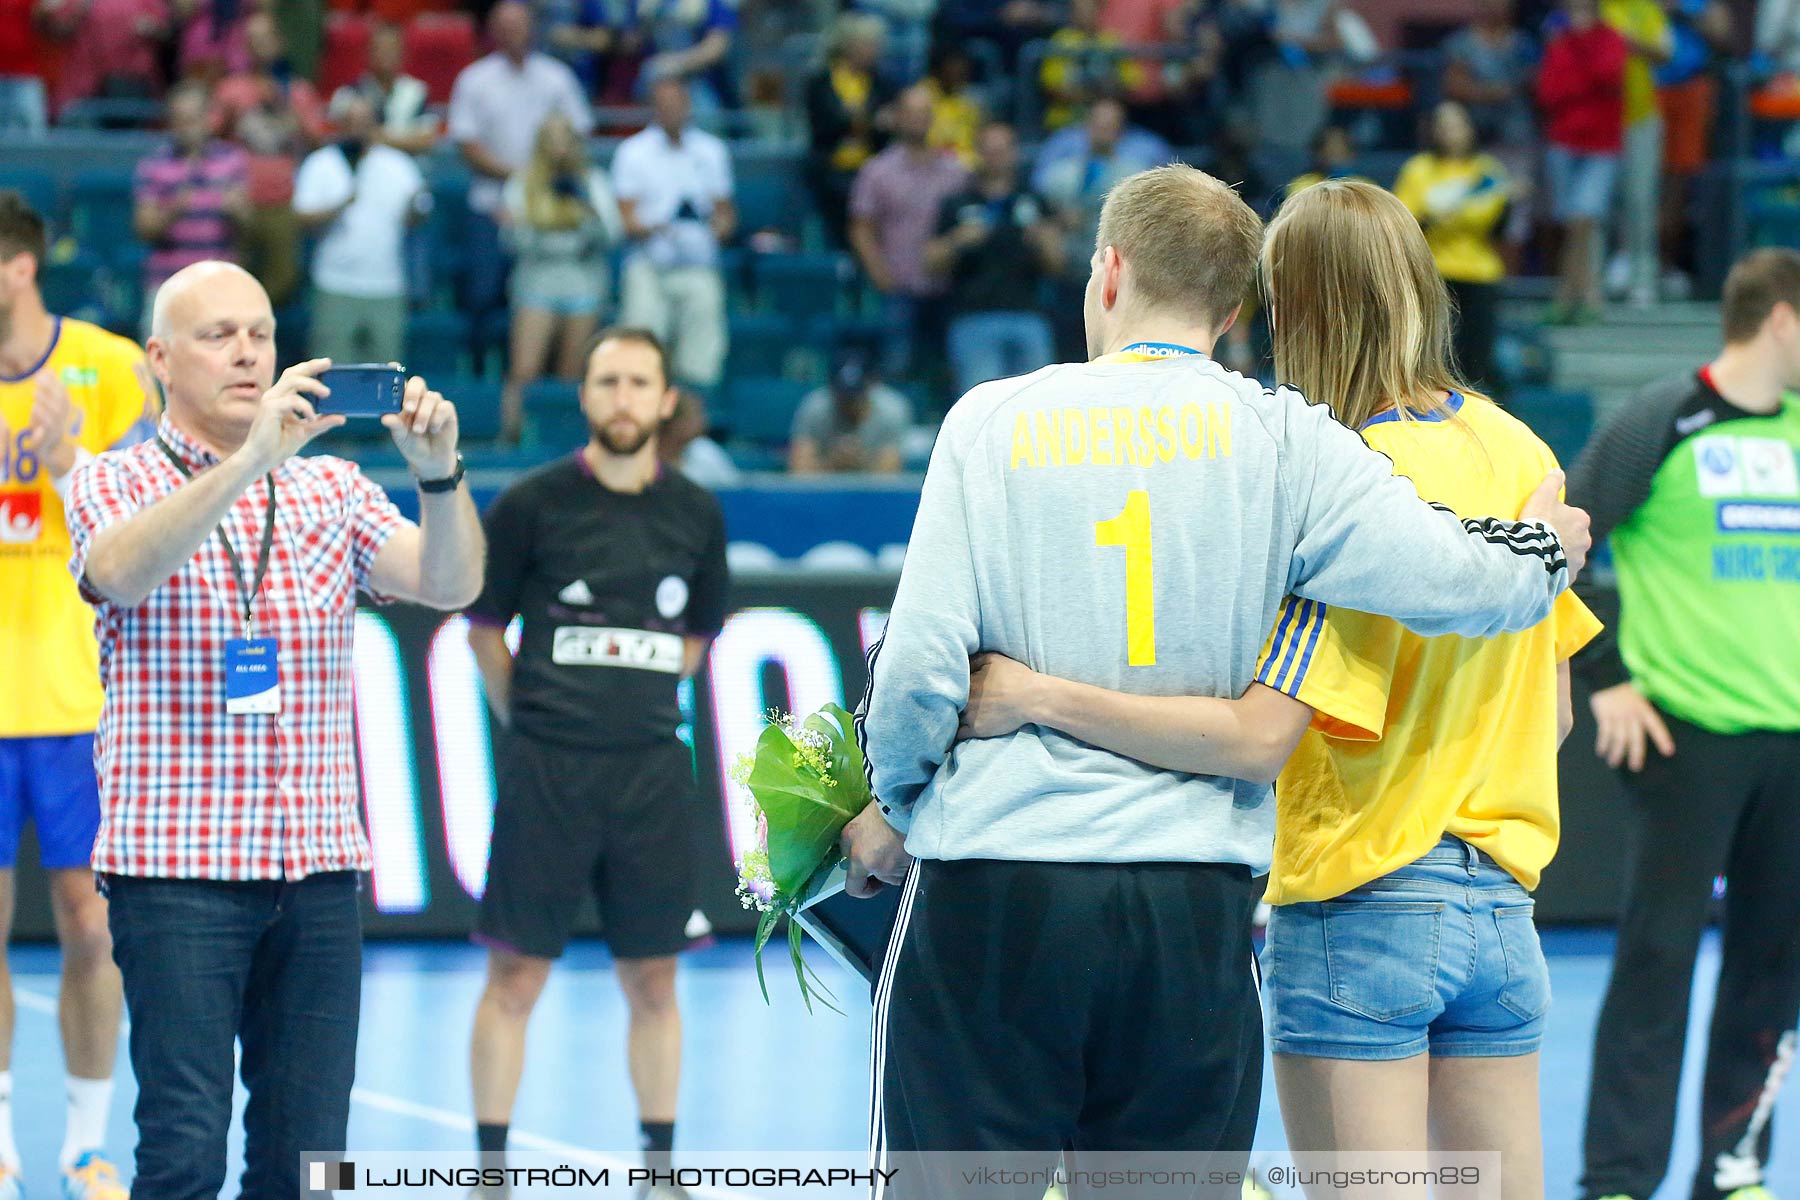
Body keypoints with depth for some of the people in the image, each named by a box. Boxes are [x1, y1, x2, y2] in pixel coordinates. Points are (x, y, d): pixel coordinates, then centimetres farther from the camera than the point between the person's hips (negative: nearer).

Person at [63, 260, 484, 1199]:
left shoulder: (332, 487, 14)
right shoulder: (112, 485, 3)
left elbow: (449, 584, 0)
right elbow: (122, 570, -20)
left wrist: (437, 472, -19)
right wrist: (252, 458, -31)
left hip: (318, 868, 4)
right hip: (174, 866, -4)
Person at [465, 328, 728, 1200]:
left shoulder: (695, 514, 6)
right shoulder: (534, 504, -3)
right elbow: (485, 627, 6)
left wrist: (639, 710, 13)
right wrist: (531, 721, 7)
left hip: (652, 773, 3)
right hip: (544, 769, -3)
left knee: (652, 980, 7)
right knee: (516, 976, -1)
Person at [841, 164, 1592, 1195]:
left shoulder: (992, 420, 2)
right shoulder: (1283, 440, 2)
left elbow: (921, 663, -3)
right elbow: (1448, 581, -6)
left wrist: (891, 811, 16)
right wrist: (1546, 551, 17)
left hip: (987, 893, -1)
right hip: (1194, 913, 1)